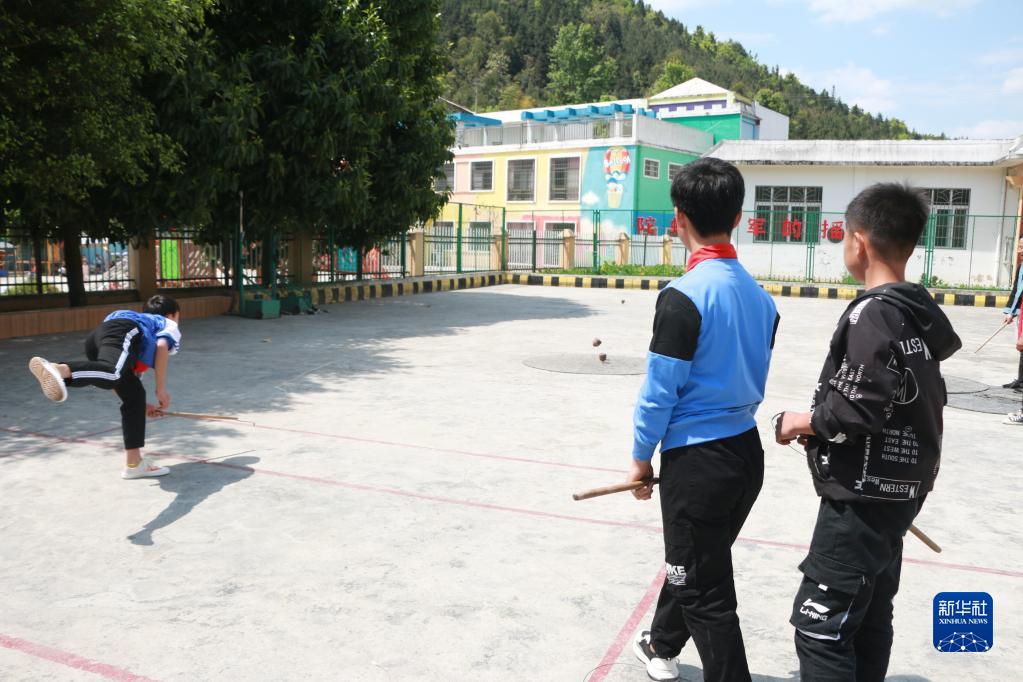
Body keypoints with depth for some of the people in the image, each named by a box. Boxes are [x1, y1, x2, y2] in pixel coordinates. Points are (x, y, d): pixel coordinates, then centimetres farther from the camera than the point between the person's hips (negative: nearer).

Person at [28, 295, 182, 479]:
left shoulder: (142, 322, 47)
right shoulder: (168, 325, 30)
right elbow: (162, 346, 1)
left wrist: (142, 405, 50)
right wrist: (161, 389, 2)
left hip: (96, 338, 7)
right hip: (122, 333, -7)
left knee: (134, 396, 15)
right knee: (112, 373, -36)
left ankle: (134, 463, 17)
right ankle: (58, 369, -64)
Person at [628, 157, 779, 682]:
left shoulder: (683, 296, -20)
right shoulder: (760, 295, 3)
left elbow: (660, 391, -17)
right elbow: (752, 379, 11)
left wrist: (641, 457, -4)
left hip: (698, 461, -8)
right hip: (748, 451, 8)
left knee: (705, 591, 7)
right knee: (690, 560, 27)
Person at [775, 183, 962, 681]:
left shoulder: (872, 313, -19)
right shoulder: (920, 310, 8)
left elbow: (855, 410, -24)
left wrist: (799, 422, -7)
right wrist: (823, 419, 11)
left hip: (863, 496, -10)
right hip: (898, 487, 10)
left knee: (819, 624, -3)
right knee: (869, 618, 20)